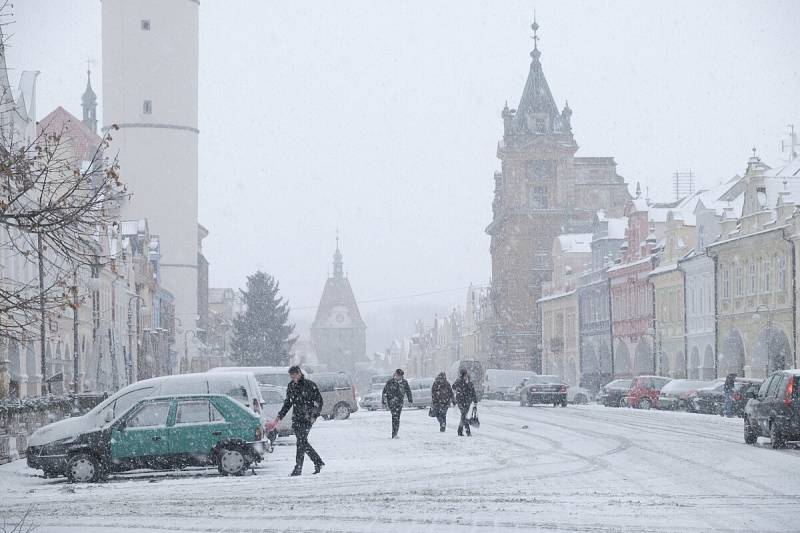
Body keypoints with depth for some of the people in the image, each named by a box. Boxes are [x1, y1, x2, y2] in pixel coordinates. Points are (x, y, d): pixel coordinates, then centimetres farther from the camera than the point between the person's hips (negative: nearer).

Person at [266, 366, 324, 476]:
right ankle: (318, 462, 19)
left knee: (301, 441, -12)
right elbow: (287, 403, 19)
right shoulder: (291, 386, 11)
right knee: (302, 442, 4)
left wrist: (314, 416, -13)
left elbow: (319, 401, -4)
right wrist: (279, 418, 15)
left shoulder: (310, 385, -6)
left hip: (307, 417, -6)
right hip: (296, 417, 6)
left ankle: (298, 468, -11)